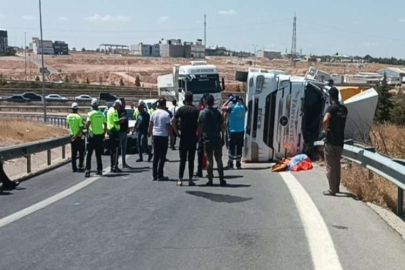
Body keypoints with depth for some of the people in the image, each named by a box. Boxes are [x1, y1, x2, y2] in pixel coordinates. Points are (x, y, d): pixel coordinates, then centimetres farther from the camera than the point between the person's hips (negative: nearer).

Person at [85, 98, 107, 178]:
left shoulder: (91, 113, -8)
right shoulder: (102, 114, 5)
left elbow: (87, 124, -19)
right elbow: (105, 125, 5)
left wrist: (87, 130, -1)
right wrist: (104, 134, 13)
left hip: (92, 135, -4)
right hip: (100, 135, 4)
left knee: (89, 154, 1)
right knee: (98, 154, 14)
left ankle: (88, 171, -6)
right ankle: (99, 170, 16)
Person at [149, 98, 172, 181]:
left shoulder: (154, 113, 5)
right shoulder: (166, 114, -11)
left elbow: (150, 125, 8)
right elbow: (168, 126, -12)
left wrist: (150, 133, 19)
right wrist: (171, 134, 0)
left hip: (155, 136, 5)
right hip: (163, 136, -5)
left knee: (156, 156, 11)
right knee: (162, 157, 1)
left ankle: (154, 175, 13)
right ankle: (160, 175, 0)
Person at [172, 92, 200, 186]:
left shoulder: (181, 110, 0)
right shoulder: (196, 110, -1)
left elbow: (174, 122, -8)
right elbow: (200, 123, -8)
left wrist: (177, 133, 0)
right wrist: (198, 134, 3)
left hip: (183, 138, 0)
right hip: (193, 138, 0)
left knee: (182, 159, 5)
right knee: (191, 159, 5)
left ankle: (180, 179, 2)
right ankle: (190, 180, 6)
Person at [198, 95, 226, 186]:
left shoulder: (202, 113, 1)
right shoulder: (217, 112, -1)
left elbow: (200, 127, 1)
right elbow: (222, 127, 0)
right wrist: (223, 138, 7)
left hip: (207, 139, 0)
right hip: (217, 139, 0)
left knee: (210, 160, 5)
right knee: (219, 160, 7)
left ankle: (210, 180, 4)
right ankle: (221, 180, 9)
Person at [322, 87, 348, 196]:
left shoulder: (332, 108, -12)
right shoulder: (344, 109, 10)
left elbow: (325, 120, -30)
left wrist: (325, 130, -15)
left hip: (331, 141, -7)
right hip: (340, 141, 7)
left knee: (330, 166, -1)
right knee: (337, 165, 17)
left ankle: (332, 190, 1)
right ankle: (336, 188, 25)